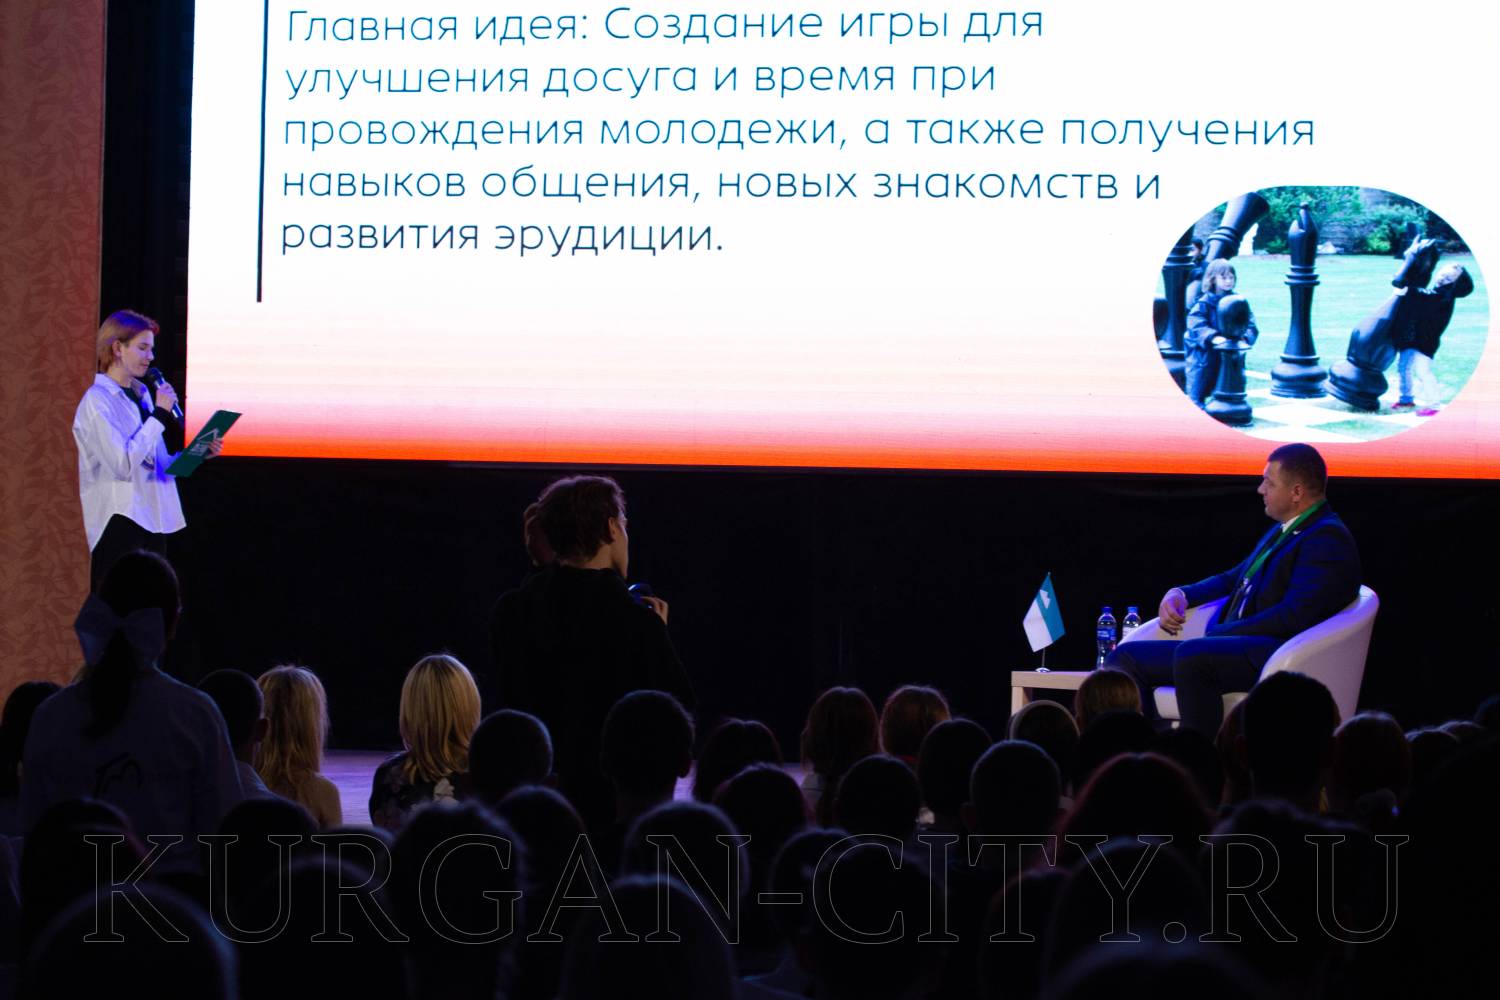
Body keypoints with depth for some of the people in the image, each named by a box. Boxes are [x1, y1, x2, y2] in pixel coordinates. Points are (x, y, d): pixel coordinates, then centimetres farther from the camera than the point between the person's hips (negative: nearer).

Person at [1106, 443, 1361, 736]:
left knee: (1190, 655, -37)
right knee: (1126, 658, -1)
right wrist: (1180, 594, 13)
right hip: (1232, 649, 10)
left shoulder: (1328, 539, -8)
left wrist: (1219, 634, -15)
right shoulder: (1283, 531, 24)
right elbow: (1234, 578, 33)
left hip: (1277, 658, -10)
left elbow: (1295, 616, -19)